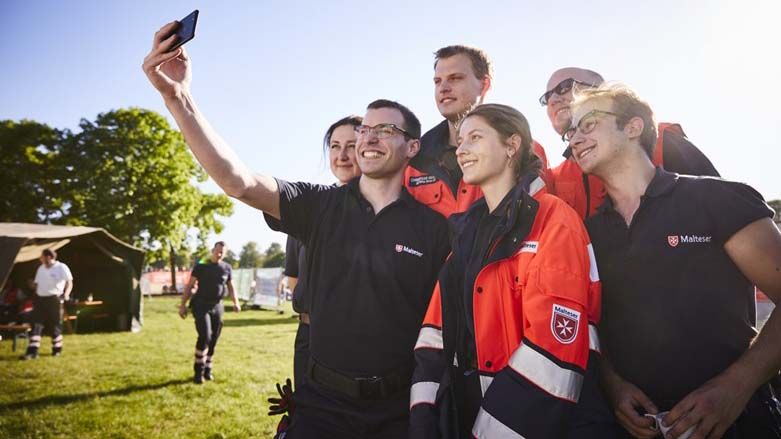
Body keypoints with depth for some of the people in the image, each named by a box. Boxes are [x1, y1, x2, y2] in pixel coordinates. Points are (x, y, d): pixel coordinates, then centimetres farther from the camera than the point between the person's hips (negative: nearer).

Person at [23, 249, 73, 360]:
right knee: (36, 325, -4)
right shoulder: (40, 268, 13)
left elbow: (69, 282, -8)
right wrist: (32, 285, -5)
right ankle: (32, 351, -4)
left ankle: (57, 349, 20)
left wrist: (66, 294, -24)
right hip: (40, 299, 5)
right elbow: (37, 283, 19)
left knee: (55, 325, 4)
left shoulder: (61, 267, -5)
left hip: (54, 299, -5)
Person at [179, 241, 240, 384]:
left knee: (213, 340, 6)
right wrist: (183, 305, -6)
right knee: (204, 336, -17)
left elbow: (231, 287, 11)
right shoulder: (201, 265, -3)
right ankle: (198, 371, -5)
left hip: (217, 307, 4)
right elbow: (189, 286, -1)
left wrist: (236, 303, -6)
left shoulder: (227, 268, 6)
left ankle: (207, 369, 20)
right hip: (201, 305, -4)